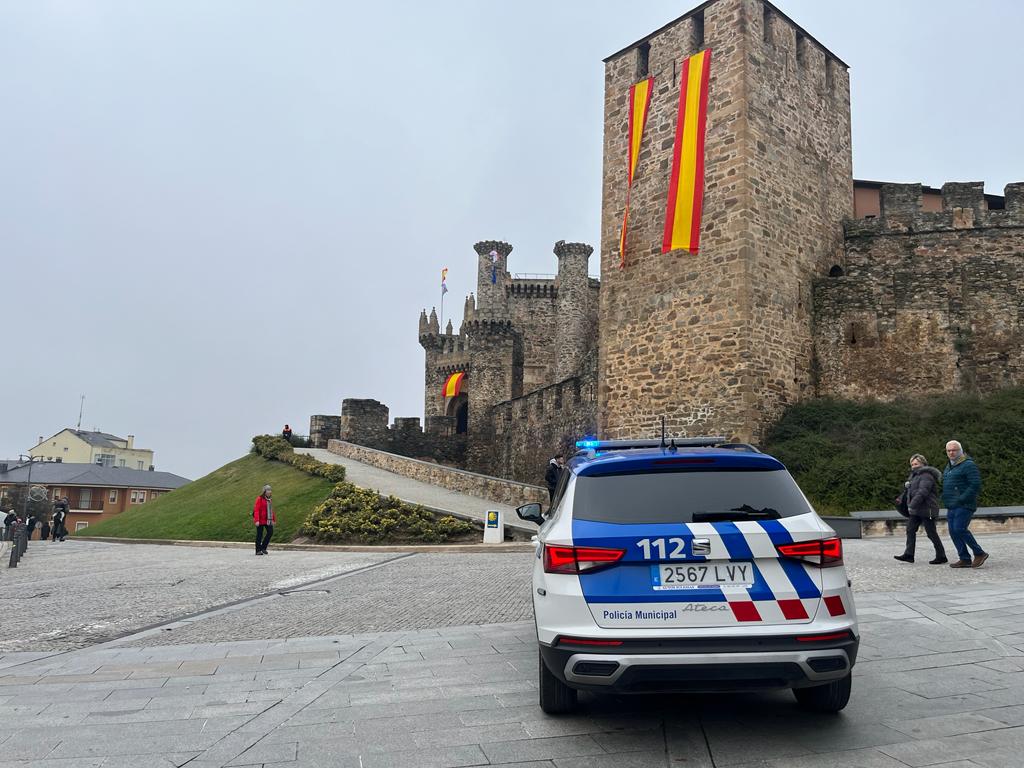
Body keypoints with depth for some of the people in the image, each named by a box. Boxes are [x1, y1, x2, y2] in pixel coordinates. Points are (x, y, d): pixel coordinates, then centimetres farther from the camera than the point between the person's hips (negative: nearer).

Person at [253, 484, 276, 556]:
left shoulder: (269, 499, 13)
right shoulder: (259, 499, -9)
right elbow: (256, 510, -15)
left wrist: (273, 519, 16)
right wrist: (257, 520, -22)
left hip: (268, 520, 6)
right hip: (260, 520, -6)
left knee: (270, 532, -4)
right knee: (259, 535, 0)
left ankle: (263, 547, 10)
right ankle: (258, 550, 8)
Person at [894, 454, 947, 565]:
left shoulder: (926, 476, -15)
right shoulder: (915, 475, 17)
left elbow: (922, 492, -26)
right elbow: (910, 492, 25)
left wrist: (912, 505, -30)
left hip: (926, 510, -10)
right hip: (916, 511, 10)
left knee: (931, 533, -3)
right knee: (910, 530, 3)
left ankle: (941, 556, 8)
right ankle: (909, 555, 1)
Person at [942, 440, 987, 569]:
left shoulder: (968, 465, -10)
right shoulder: (949, 466, 19)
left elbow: (976, 485, -18)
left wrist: (961, 499, -20)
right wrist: (948, 502, 16)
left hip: (964, 505, -9)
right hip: (952, 507, 9)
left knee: (959, 529, -17)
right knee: (953, 531, 4)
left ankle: (979, 553, -3)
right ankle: (965, 559, 7)